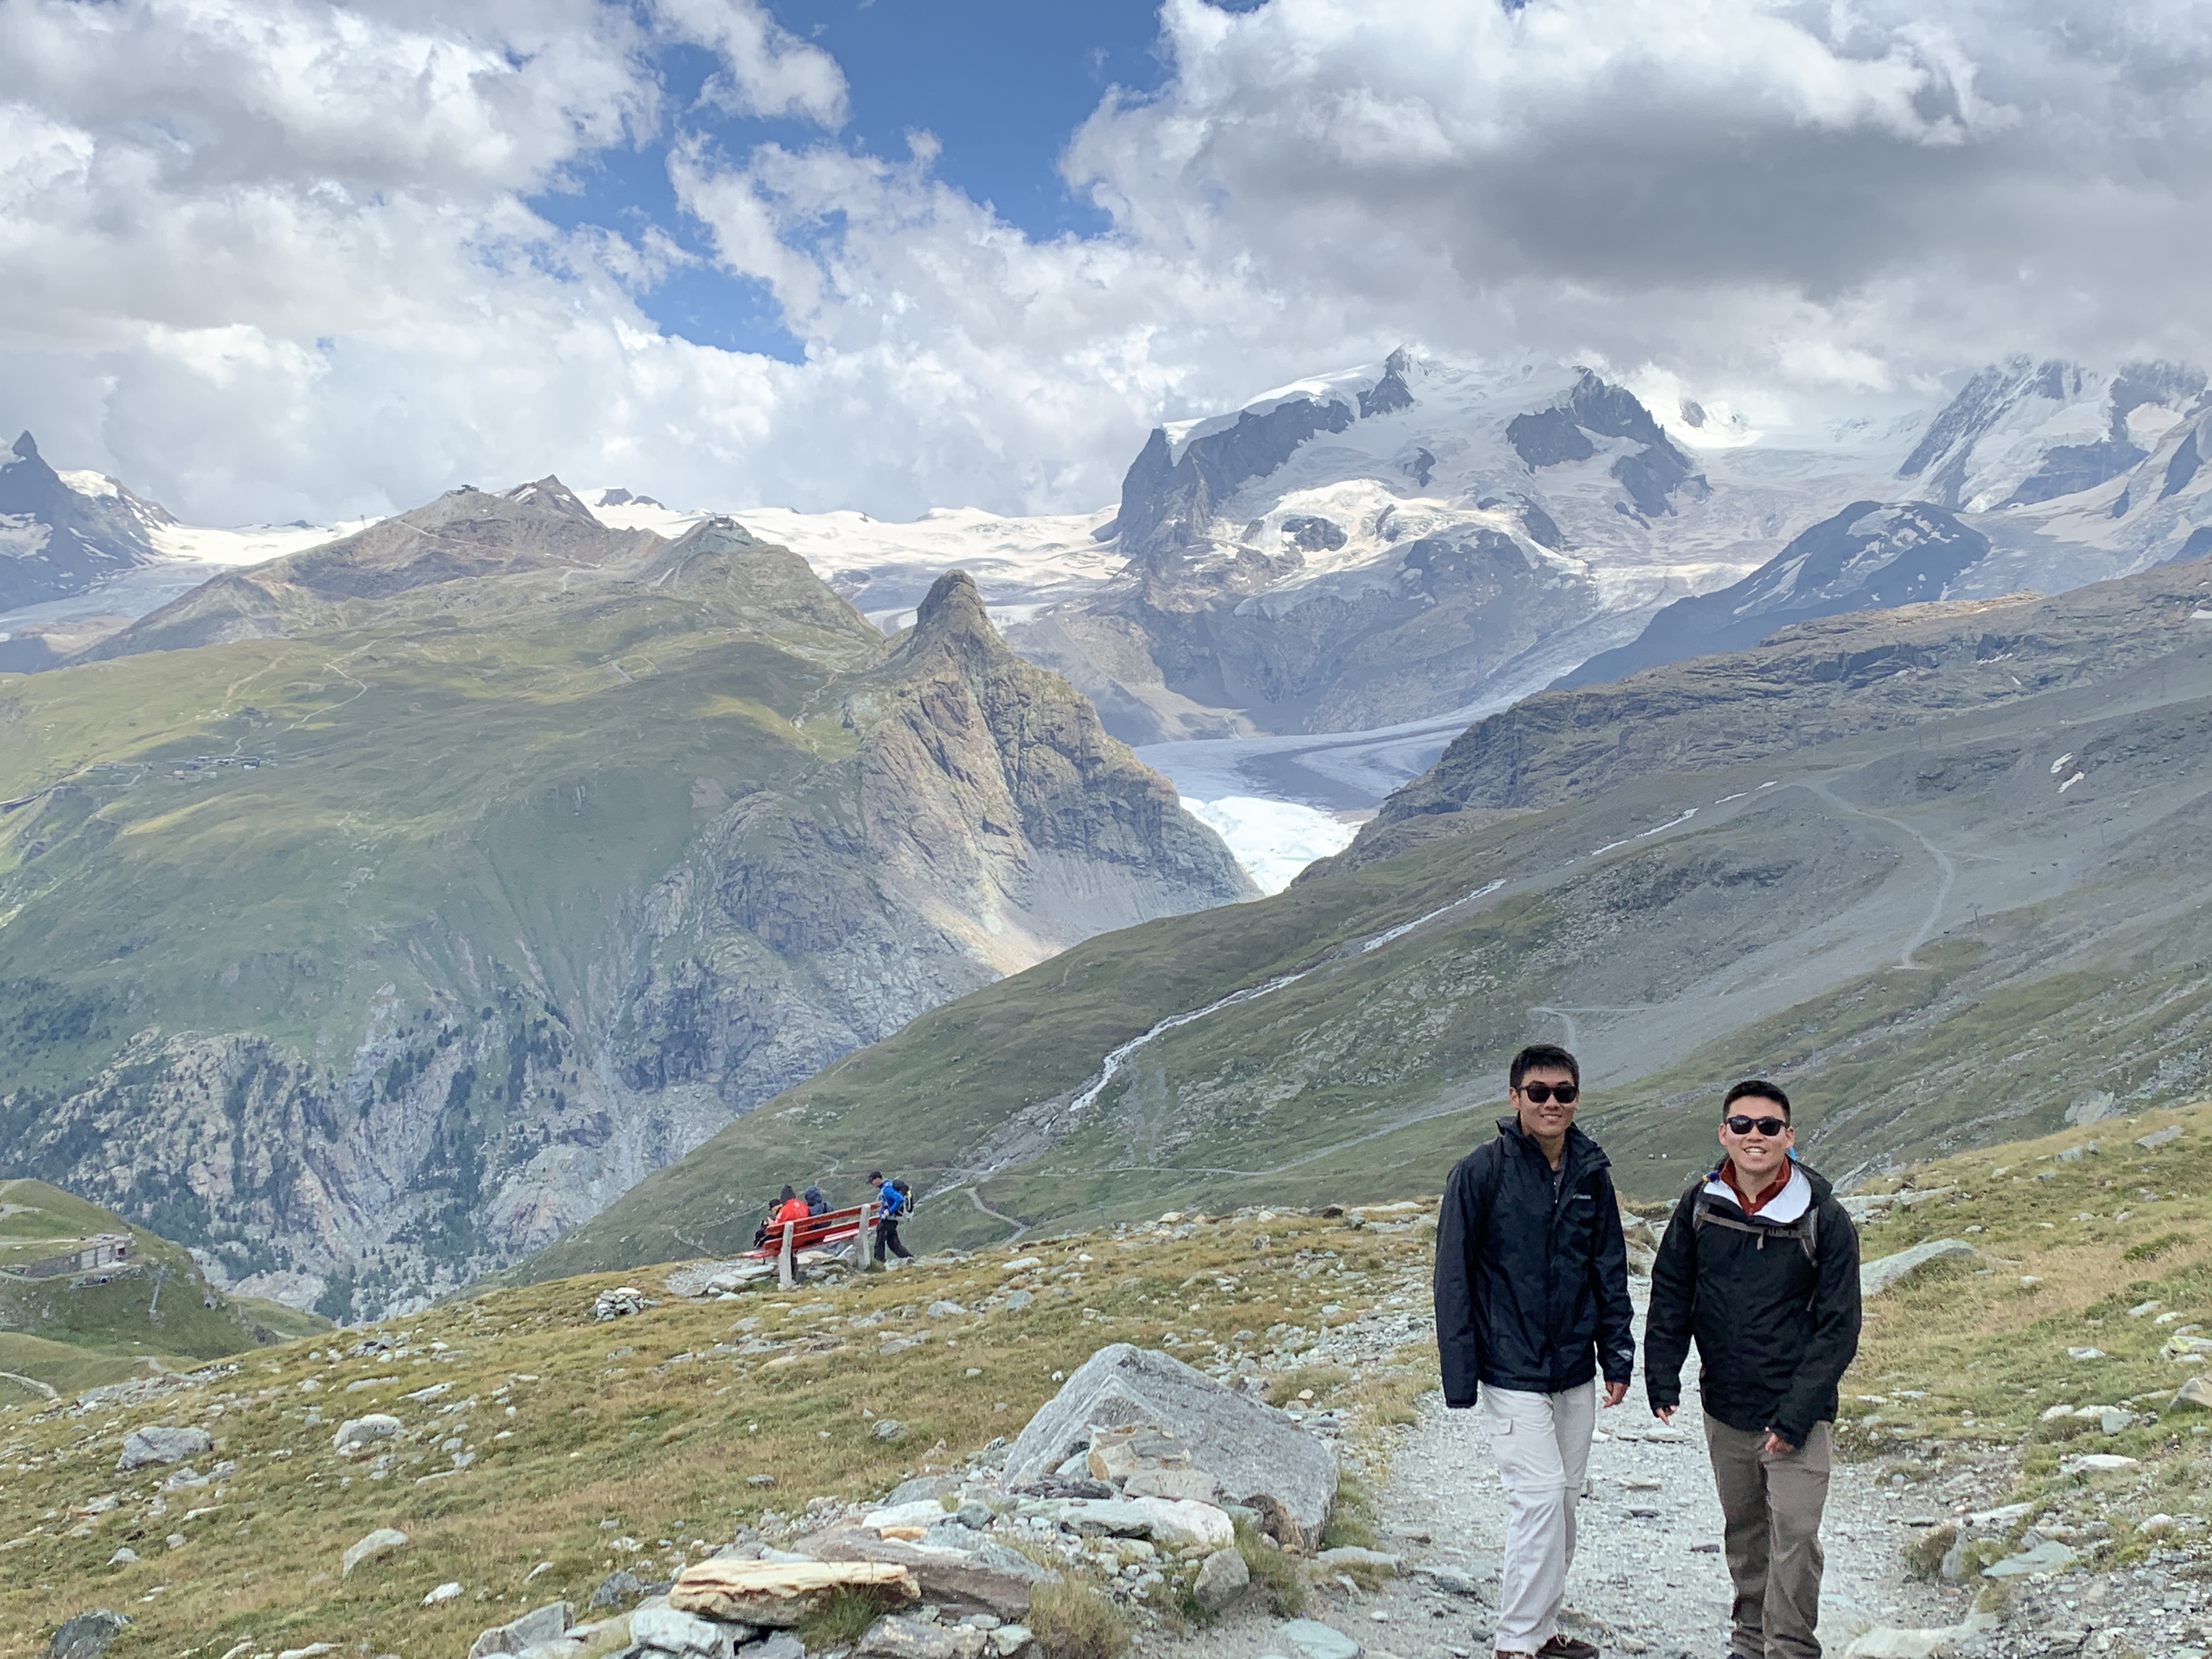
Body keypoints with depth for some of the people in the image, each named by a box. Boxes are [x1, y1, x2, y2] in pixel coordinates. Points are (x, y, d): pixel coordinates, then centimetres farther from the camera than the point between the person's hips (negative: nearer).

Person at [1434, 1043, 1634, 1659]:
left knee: (1564, 1500, 12)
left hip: (1575, 1370, 6)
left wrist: (1617, 1355, 8)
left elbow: (1610, 1269, 13)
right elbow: (1454, 1277, -8)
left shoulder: (1591, 1173, 4)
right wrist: (1460, 1375, -11)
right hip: (1513, 1370, -6)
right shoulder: (1482, 1172, -11)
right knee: (1539, 1495, -13)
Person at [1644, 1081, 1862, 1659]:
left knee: (1794, 1536, -8)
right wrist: (1662, 1376, 1)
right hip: (1724, 1408, 4)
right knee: (1743, 1530, 16)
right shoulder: (1700, 1205, -2)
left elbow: (1838, 1327, -9)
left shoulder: (1823, 1219, -11)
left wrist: (1796, 1415, -14)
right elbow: (1671, 1292, 9)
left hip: (1795, 1415, -4)